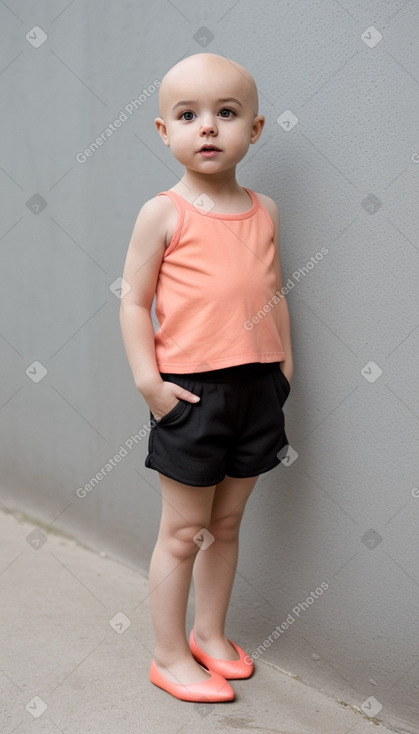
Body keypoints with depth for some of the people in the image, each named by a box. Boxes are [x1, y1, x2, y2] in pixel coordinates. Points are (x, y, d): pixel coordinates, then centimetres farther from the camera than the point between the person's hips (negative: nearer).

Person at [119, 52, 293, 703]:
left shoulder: (263, 210, 7)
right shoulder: (163, 213, -7)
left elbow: (274, 292, 13)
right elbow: (134, 301, -7)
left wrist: (284, 358, 7)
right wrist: (148, 381, -14)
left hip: (257, 388, 5)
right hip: (191, 392, -4)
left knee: (226, 524, 16)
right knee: (183, 531, 6)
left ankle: (210, 634, 34)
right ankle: (170, 656, 22)